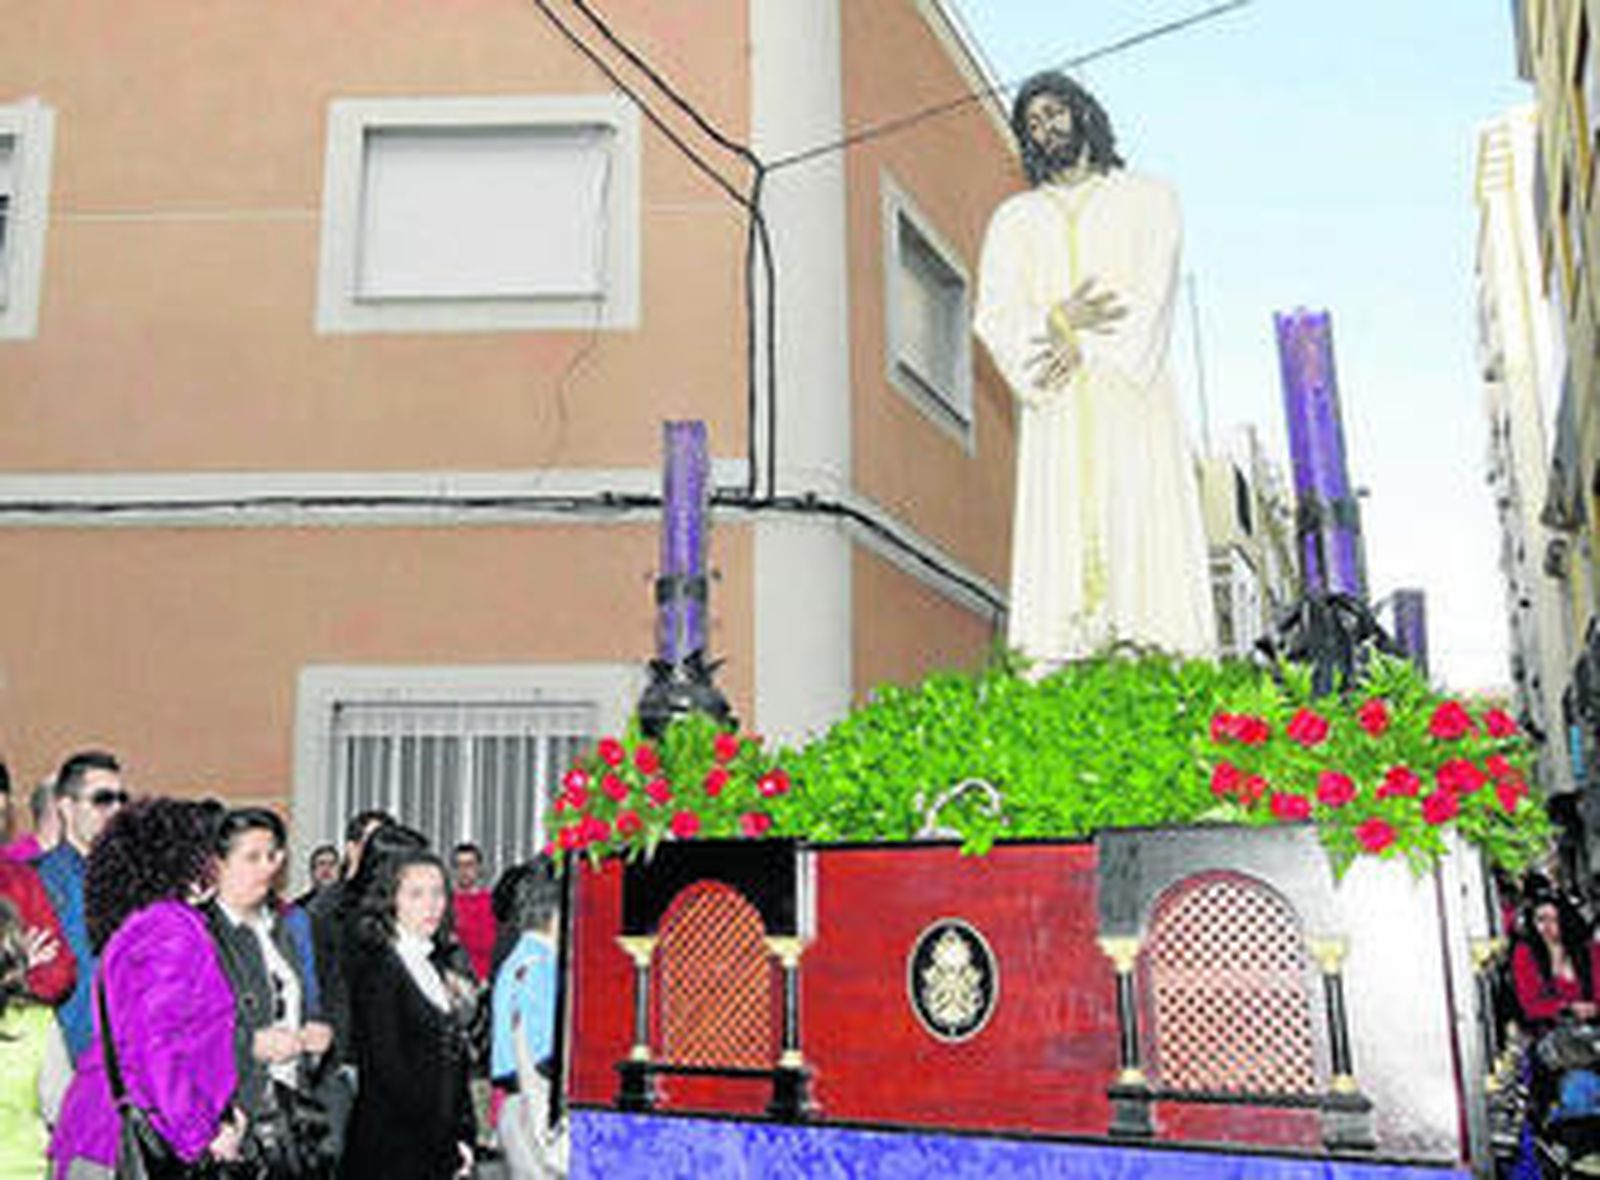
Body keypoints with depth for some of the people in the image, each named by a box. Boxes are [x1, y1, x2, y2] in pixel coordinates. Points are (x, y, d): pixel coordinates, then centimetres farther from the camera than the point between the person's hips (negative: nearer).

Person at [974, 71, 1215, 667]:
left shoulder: (1147, 196, 16)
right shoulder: (1014, 219, 21)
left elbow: (1152, 291, 1)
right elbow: (994, 316, 6)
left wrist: (1086, 342, -13)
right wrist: (1057, 318, -13)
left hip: (1130, 386, -1)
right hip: (1053, 398, 1)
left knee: (1142, 518, -12)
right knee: (1057, 523, -11)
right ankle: (1053, 664, -16)